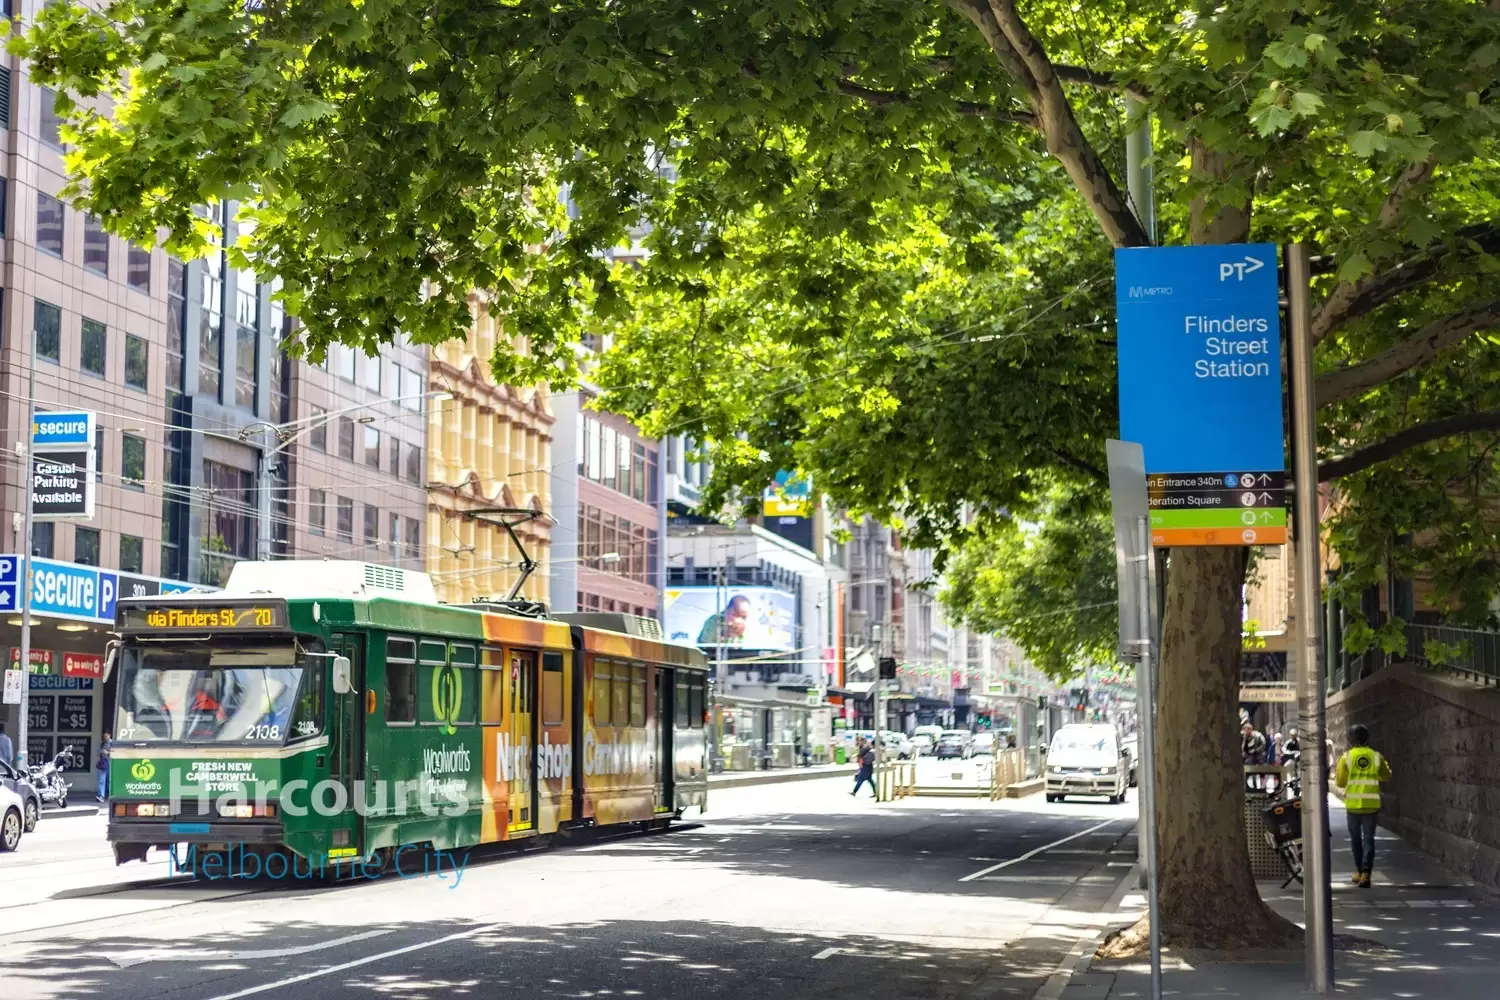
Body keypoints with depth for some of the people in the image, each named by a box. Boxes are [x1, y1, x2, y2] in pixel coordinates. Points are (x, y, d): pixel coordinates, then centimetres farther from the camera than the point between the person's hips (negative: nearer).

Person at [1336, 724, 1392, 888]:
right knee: (1368, 839, 0)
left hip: (1353, 804, 0)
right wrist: (1385, 764, 31)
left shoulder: (1346, 758, -4)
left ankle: (1359, 871, 25)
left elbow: (1340, 782, -3)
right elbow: (1386, 776, 13)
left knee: (1356, 839, 16)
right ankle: (1366, 873, -13)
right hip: (1372, 804, 0)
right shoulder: (1376, 757, 0)